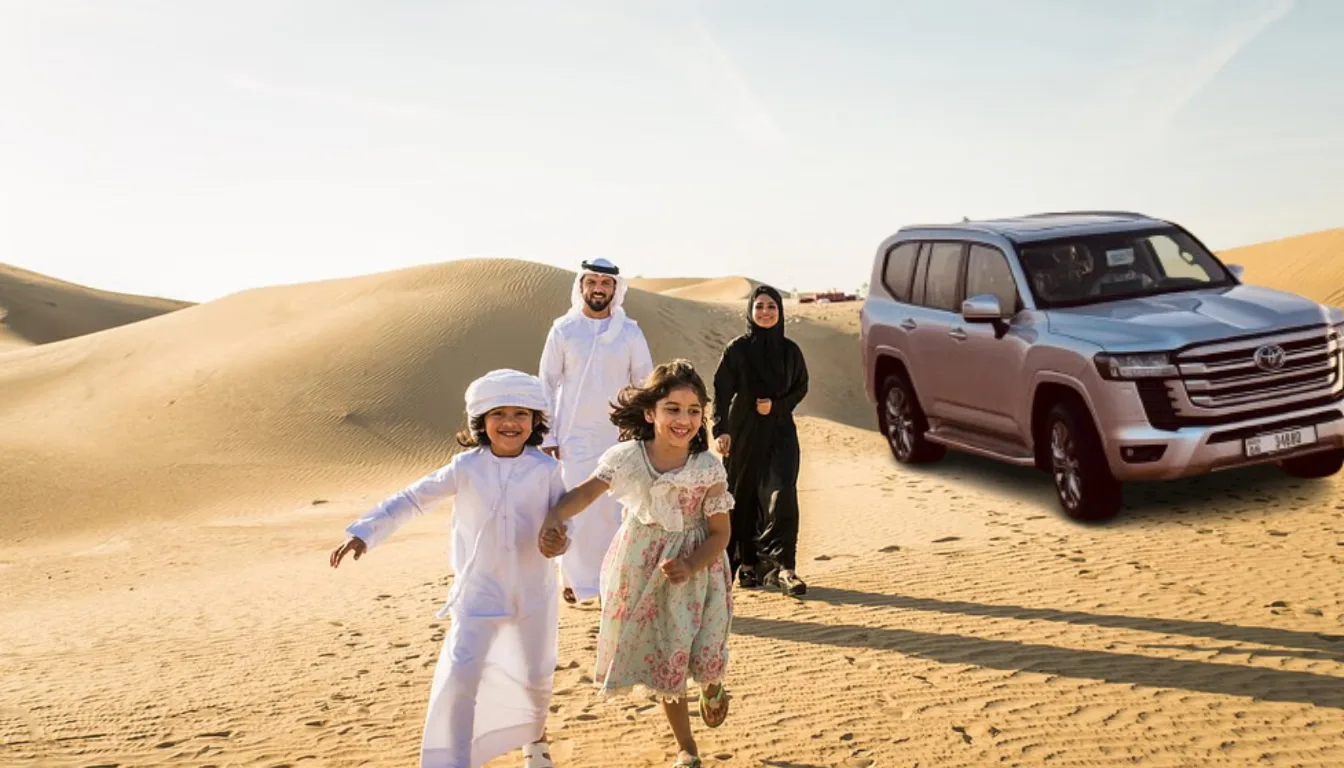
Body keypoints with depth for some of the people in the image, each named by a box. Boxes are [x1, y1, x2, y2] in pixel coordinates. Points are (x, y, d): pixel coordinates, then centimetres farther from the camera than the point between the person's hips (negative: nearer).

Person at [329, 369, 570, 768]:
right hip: (479, 596, -1)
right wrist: (364, 532, -15)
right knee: (459, 678, -12)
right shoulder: (466, 468, -9)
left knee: (536, 679, 16)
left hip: (533, 595, 1)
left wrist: (559, 540, -27)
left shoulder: (546, 469, -9)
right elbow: (411, 499, -7)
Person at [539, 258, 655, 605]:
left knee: (615, 509, 0)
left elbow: (645, 384, 7)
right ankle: (576, 580, 14)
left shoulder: (630, 332, 3)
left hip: (618, 436, 1)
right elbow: (548, 385, 2)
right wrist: (547, 436, -3)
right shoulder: (563, 330, 0)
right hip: (574, 436, 0)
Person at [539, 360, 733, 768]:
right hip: (644, 571, 1)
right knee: (663, 661, 10)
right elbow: (587, 491, -9)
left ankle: (713, 684, 40)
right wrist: (555, 517, -28)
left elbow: (720, 532, -11)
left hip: (695, 570, -1)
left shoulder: (709, 468, -16)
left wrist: (690, 567, -26)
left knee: (703, 660, -3)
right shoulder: (626, 457, -14)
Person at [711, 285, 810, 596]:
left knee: (782, 497, -13)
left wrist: (776, 405, -7)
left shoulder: (790, 350, 5)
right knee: (744, 500, 5)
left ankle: (782, 566, -14)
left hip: (780, 433, 1)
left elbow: (800, 388, 12)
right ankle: (748, 565, 17)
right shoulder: (737, 349, -2)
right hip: (743, 434, -1)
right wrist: (721, 430, -20)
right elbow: (721, 391, -7)